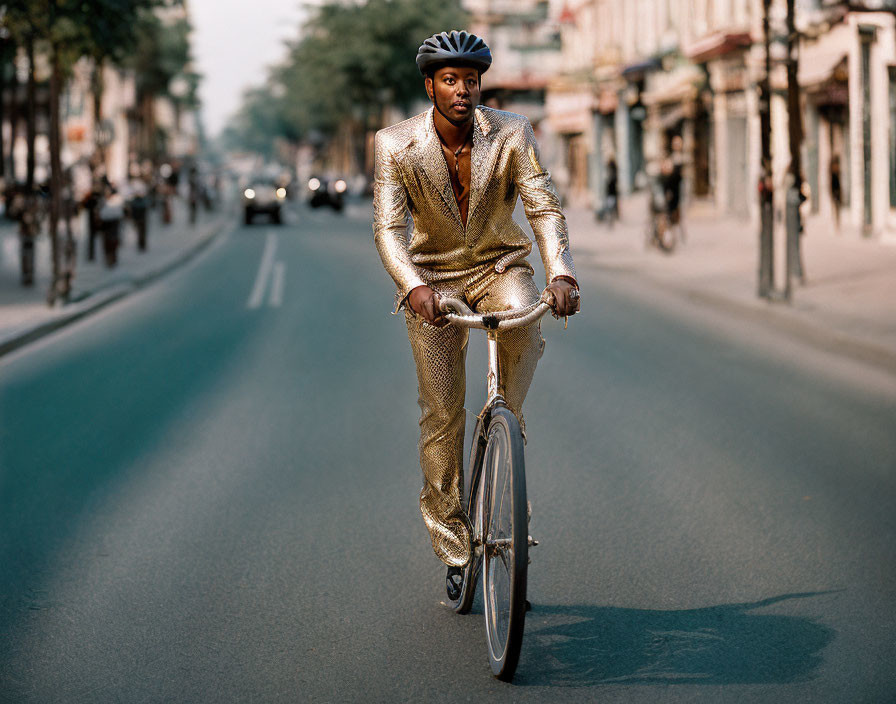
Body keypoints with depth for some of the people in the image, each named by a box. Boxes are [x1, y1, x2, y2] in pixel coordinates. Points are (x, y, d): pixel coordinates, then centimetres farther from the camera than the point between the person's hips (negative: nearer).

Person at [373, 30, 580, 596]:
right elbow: (388, 228, -21)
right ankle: (453, 547, 10)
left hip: (499, 264, 1)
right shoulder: (396, 145, -14)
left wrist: (561, 273, -35)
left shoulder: (512, 134, -11)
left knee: (525, 326, -36)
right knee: (442, 415, -2)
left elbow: (546, 207, -17)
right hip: (432, 277, 0)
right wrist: (415, 287, -39)